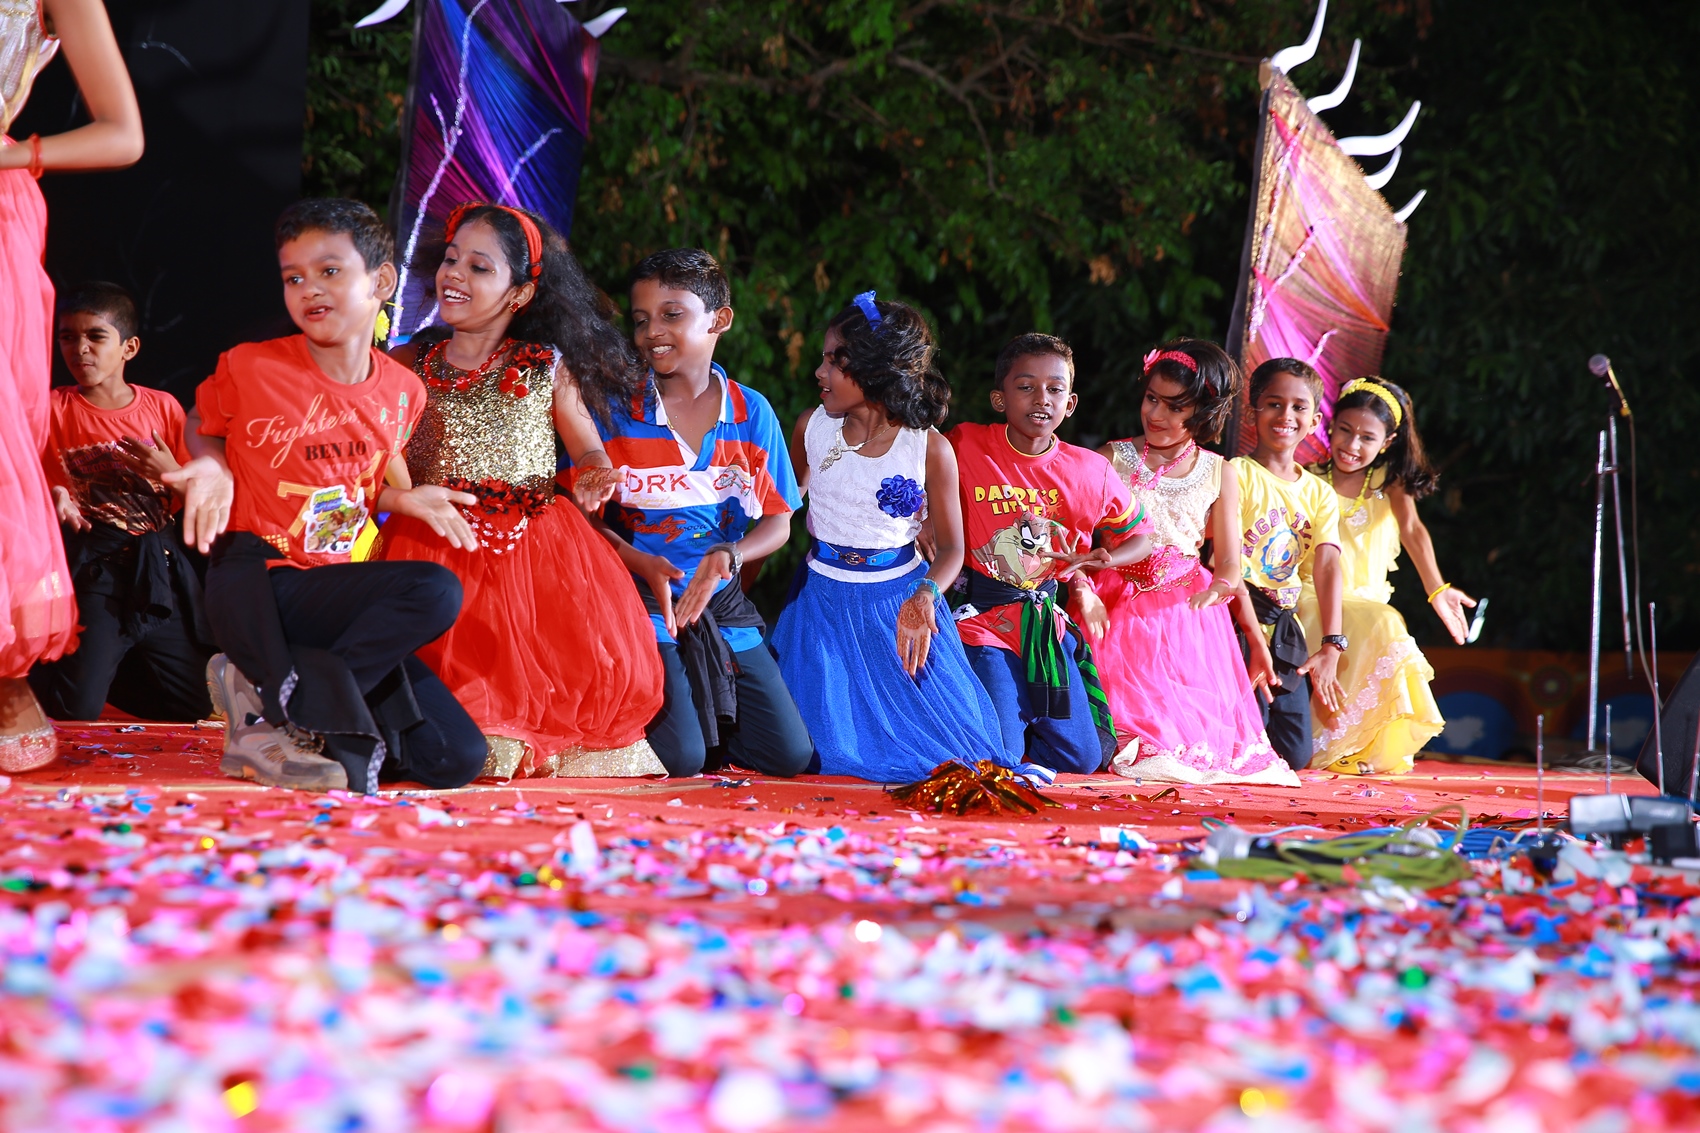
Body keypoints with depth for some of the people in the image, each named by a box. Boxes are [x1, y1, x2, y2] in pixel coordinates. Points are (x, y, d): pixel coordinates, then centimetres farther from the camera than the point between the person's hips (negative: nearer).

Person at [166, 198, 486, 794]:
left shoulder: (401, 392, 6)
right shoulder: (250, 369, -5)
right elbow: (202, 424, 15)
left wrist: (405, 498, 4)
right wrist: (212, 468, -5)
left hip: (335, 591, 6)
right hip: (257, 591, -5)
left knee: (458, 759, -7)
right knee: (435, 591, -30)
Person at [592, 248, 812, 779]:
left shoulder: (752, 414, 4)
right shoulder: (615, 411, -3)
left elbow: (777, 521, 5)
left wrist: (729, 556, -16)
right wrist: (645, 565, -20)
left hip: (723, 605, 3)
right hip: (642, 601, -3)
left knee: (790, 756, -5)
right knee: (679, 759, -20)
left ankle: (701, 713, 21)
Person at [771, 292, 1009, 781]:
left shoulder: (930, 449, -10)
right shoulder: (812, 428, -1)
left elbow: (951, 546, -6)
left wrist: (925, 595, -26)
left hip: (901, 599, -1)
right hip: (825, 600, 1)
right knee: (829, 747, -10)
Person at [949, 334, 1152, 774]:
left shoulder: (1090, 471, -1)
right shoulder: (965, 447, -11)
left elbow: (1139, 537, 12)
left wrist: (1098, 559, -9)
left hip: (1049, 626, 4)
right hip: (983, 621, -4)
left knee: (1082, 760, 5)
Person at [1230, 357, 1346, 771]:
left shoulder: (1320, 493, 12)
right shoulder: (1237, 474, -6)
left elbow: (1327, 566, 0)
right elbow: (1229, 564, -13)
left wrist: (1331, 647, -13)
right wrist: (1255, 640, -21)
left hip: (1286, 631, 6)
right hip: (1238, 626, -6)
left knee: (1294, 756, 0)